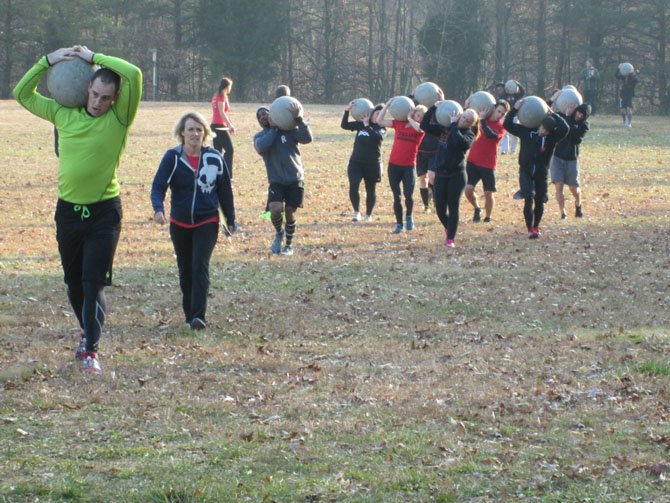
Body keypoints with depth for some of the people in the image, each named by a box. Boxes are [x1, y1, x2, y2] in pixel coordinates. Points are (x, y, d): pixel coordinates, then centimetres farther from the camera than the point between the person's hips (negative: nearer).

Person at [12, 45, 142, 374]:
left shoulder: (119, 118, -6)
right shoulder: (64, 114, 4)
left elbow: (134, 74, -20)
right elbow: (22, 94, 13)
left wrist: (94, 57, -11)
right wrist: (47, 61, 3)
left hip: (104, 213, -4)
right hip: (68, 210, 4)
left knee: (94, 283, -9)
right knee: (74, 281, 15)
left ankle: (91, 349, -8)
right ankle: (88, 331, 37)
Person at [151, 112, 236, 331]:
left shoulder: (214, 158, -5)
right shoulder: (172, 157, -8)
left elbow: (225, 191, 5)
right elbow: (158, 186, -14)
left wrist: (230, 220, 9)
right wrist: (158, 208, -33)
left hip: (207, 223, -2)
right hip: (180, 223, 2)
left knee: (200, 266, -15)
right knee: (185, 270, 12)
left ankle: (199, 315, -18)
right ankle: (189, 313, 26)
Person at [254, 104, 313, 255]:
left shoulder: (289, 130, 1)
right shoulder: (259, 136, 5)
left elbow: (307, 138, -15)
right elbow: (261, 147, -19)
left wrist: (298, 119, -22)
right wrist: (273, 129, -14)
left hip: (295, 180, 0)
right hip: (276, 181, 0)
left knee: (290, 212, 3)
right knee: (275, 209, -20)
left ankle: (289, 245, 25)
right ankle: (279, 233, 11)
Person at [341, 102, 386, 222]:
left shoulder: (381, 128, -1)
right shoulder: (360, 124, 7)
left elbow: (376, 136, -23)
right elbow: (344, 125, 2)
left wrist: (367, 125, -15)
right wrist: (347, 111, -9)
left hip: (372, 164, -1)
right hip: (356, 161, 1)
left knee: (370, 190, 8)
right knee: (353, 186, -17)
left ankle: (368, 215, 26)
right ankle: (356, 212, -3)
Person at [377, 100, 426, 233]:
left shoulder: (420, 128, 1)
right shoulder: (399, 123, 7)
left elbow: (419, 128, -24)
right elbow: (380, 121, 2)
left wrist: (410, 119, -7)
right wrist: (387, 104, -1)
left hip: (409, 166, -2)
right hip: (394, 165, 2)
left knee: (408, 194, -15)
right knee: (396, 197, 6)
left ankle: (409, 217, 13)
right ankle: (399, 224, 16)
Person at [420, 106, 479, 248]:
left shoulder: (469, 135, -5)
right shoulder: (444, 128, 7)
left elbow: (460, 141, -27)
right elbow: (424, 125, 5)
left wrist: (454, 125, -17)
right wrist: (434, 108, -2)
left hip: (456, 175, -4)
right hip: (440, 174, 4)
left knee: (453, 208, -2)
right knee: (440, 208, 4)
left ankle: (450, 238, 6)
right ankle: (448, 229, 32)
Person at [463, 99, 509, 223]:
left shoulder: (501, 127, -5)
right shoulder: (479, 118, 5)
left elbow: (490, 134, -25)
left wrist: (483, 120, -21)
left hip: (488, 164, -2)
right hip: (473, 161, 2)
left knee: (488, 193, -2)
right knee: (468, 189, -6)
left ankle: (487, 217, 17)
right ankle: (477, 209, 21)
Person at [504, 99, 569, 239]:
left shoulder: (552, 136, -5)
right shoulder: (526, 131, -4)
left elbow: (564, 128, -23)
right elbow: (507, 124, -2)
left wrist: (553, 115, -16)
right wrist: (515, 109, -13)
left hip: (541, 173, 1)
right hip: (526, 171, -1)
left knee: (539, 201, 9)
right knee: (529, 198, -15)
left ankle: (536, 226, 30)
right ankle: (530, 229, -11)